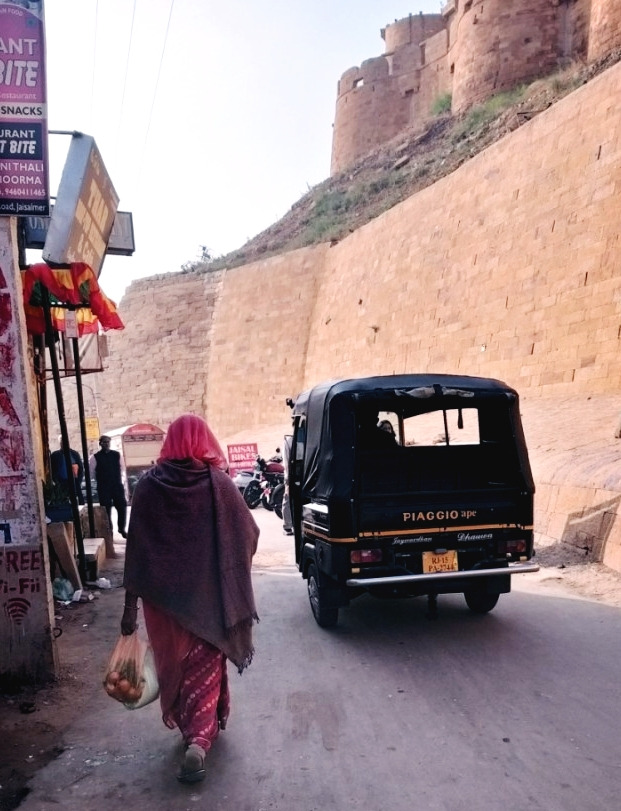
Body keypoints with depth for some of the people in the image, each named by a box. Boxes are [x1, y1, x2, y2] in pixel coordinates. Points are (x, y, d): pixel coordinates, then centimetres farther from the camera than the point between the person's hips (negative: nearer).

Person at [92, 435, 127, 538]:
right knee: (106, 509, 2)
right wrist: (101, 481, 6)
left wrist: (120, 482, 8)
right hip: (103, 488, -2)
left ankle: (122, 529, 20)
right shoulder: (96, 457, -2)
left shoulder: (116, 454, 6)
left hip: (117, 486, 2)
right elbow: (93, 472, 2)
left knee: (122, 507, 3)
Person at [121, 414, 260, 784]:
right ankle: (199, 739, -2)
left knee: (175, 662, 22)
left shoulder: (149, 485, -7)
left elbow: (136, 548, -7)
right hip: (207, 594, -2)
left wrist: (131, 603, -2)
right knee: (205, 668, 12)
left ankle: (189, 726, 38)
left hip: (163, 594, 2)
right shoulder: (220, 483, -10)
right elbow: (249, 535, -3)